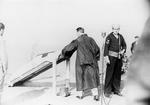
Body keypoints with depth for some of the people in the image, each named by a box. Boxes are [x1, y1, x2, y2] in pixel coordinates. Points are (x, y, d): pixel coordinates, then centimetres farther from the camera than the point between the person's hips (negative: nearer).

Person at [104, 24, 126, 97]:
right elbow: (106, 47, -11)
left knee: (117, 74, 9)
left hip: (119, 57, 6)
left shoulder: (121, 37, 9)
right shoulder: (109, 37, -7)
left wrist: (123, 50, -1)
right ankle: (107, 91, 0)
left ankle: (116, 90, 20)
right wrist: (106, 57, -18)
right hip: (111, 56, -6)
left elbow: (124, 45, 20)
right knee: (109, 74, -6)